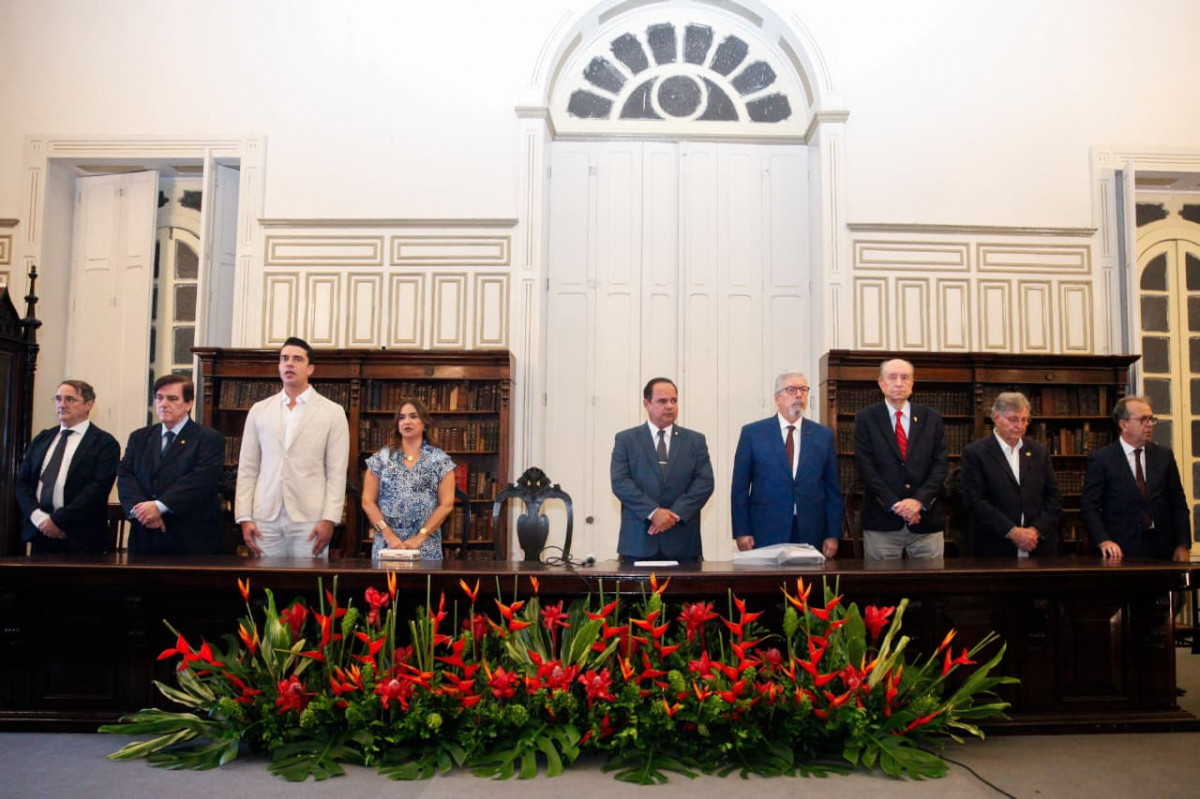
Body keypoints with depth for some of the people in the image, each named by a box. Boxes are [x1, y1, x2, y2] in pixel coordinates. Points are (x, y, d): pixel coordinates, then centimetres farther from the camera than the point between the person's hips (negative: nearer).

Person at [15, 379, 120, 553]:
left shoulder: (105, 443, -5)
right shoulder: (42, 438, 12)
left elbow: (98, 489, -13)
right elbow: (22, 482, 8)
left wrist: (58, 520, -16)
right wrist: (39, 517, -7)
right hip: (39, 534, 4)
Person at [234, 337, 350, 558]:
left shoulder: (333, 412, 3)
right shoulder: (259, 410, 12)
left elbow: (337, 472, -1)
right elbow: (247, 469, 10)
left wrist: (329, 519, -9)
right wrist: (245, 517, 2)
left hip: (309, 519, -2)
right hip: (265, 517, 2)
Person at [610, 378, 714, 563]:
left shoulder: (695, 440, 11)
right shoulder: (626, 439, 7)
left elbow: (705, 482, 1)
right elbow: (620, 482, -4)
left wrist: (676, 513, -12)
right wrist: (653, 512, -16)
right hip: (638, 541, -1)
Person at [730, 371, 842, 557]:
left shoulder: (824, 435, 8)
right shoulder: (752, 433, 2)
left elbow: (833, 488, 8)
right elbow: (740, 486, 1)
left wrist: (833, 535, 3)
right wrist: (741, 532, -5)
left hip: (811, 535, 2)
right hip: (766, 535, -2)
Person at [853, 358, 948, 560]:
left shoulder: (932, 418, 10)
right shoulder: (865, 418, 3)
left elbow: (940, 464, 3)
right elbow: (865, 466, -5)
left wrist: (919, 500, -11)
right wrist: (895, 504, -13)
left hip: (926, 521, 2)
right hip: (882, 522, -2)